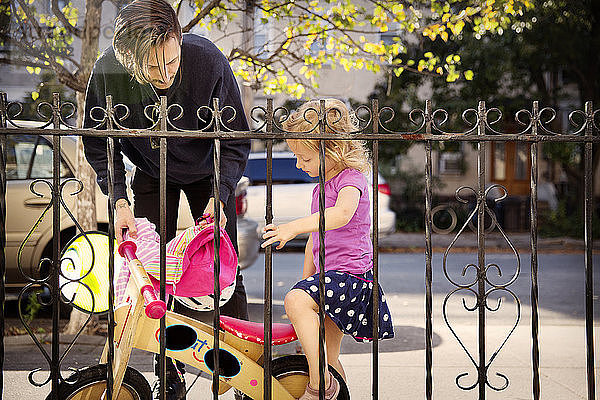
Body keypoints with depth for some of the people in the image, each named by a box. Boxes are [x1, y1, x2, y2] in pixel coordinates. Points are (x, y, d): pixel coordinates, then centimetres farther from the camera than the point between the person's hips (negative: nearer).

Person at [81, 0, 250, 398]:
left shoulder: (209, 61, -34)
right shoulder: (107, 74, -30)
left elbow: (236, 140, -19)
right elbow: (99, 143, -10)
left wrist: (219, 197, -30)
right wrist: (119, 201, -21)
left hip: (207, 172, -1)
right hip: (152, 176, 1)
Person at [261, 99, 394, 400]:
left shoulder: (351, 178, -12)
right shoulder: (321, 187, 19)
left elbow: (342, 214, -35)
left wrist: (293, 227, -42)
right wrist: (306, 278, 25)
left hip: (350, 272, -10)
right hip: (329, 274, 10)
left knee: (295, 302, -30)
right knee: (329, 359, 18)